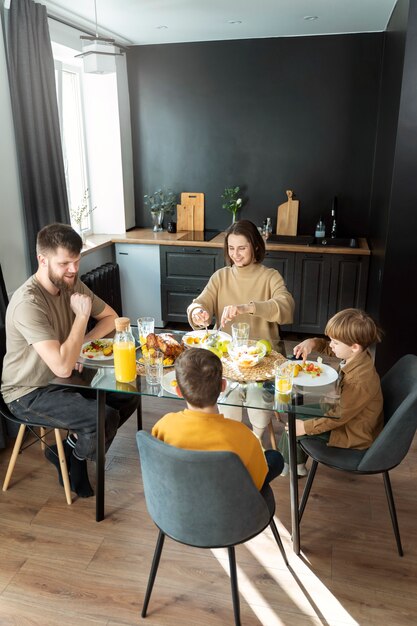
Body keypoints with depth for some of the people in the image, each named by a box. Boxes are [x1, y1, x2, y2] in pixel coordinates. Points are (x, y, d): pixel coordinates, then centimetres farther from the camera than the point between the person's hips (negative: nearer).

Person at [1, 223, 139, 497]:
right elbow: (63, 367, -36)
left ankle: (75, 448, 12)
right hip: (29, 393, -8)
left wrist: (82, 342, -13)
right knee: (105, 418, -24)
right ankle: (70, 457, 10)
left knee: (129, 395, -2)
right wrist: (82, 315, -26)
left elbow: (111, 316, 7)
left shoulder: (72, 284, -5)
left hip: (63, 379, 8)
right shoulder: (28, 303, -30)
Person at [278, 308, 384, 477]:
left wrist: (305, 427, -21)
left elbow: (339, 417, -29)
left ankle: (290, 464, 22)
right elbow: (327, 348, 7)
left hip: (354, 436, -9)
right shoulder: (358, 355, -11)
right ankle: (297, 464, 28)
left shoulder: (360, 381, -37)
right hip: (349, 414, 9)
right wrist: (312, 343, -13)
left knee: (295, 427, -8)